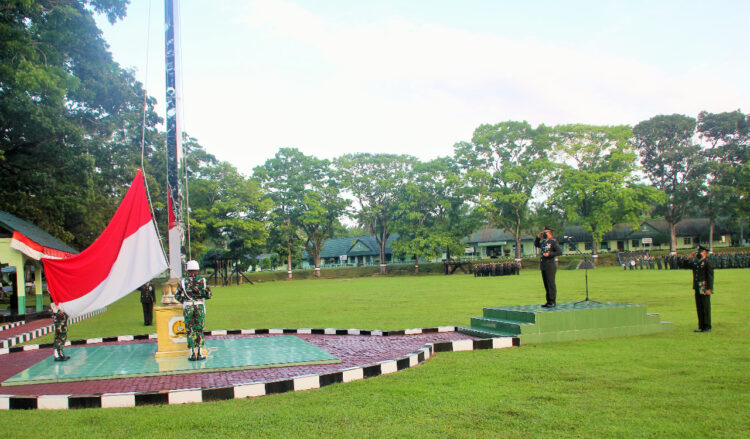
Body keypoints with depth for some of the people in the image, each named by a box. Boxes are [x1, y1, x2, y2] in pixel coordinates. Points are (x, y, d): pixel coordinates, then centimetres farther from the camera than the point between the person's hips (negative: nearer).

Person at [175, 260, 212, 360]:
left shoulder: (183, 281, 1)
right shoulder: (202, 280, 0)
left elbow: (177, 296, 2)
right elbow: (208, 295, -2)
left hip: (188, 308, 0)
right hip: (200, 307, 0)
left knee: (190, 331, 6)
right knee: (199, 330, 7)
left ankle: (192, 354, 4)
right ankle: (200, 353, 6)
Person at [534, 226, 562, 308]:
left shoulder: (553, 241, -7)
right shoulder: (544, 242, 16)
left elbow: (560, 252, -13)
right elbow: (536, 244, 34)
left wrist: (549, 254, -19)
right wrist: (538, 237, 20)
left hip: (550, 266, -8)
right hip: (543, 266, 8)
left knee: (551, 284, -6)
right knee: (546, 284, 11)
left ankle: (553, 302, -2)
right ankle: (548, 301, 17)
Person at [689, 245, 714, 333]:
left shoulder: (707, 262, -9)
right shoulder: (696, 262, 13)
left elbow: (710, 276, -13)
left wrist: (709, 289, -18)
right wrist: (690, 257, 10)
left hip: (705, 289, -7)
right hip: (697, 289, 7)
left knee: (706, 308, 0)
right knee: (699, 308, 11)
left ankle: (707, 327, 7)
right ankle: (701, 326, 17)